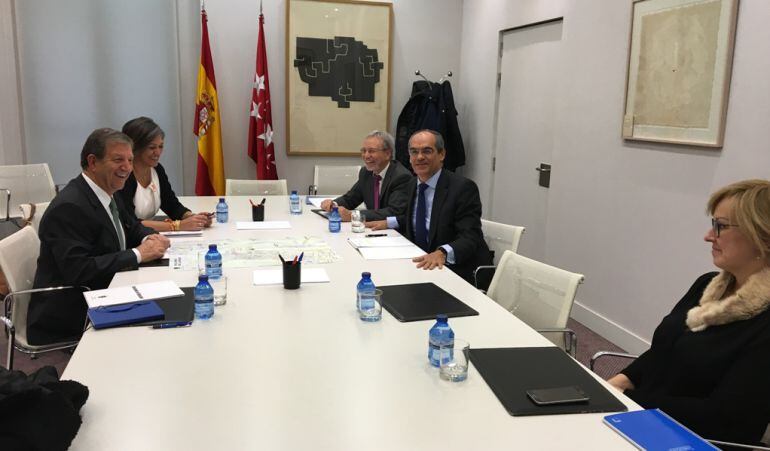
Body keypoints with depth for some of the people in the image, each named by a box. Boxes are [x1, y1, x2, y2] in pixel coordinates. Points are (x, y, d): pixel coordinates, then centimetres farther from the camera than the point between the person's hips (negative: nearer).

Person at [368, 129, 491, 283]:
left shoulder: (463, 188, -15)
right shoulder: (415, 186, 10)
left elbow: (470, 238, -23)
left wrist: (442, 253, -41)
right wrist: (388, 222, 13)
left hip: (459, 272, -8)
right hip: (423, 265, 8)